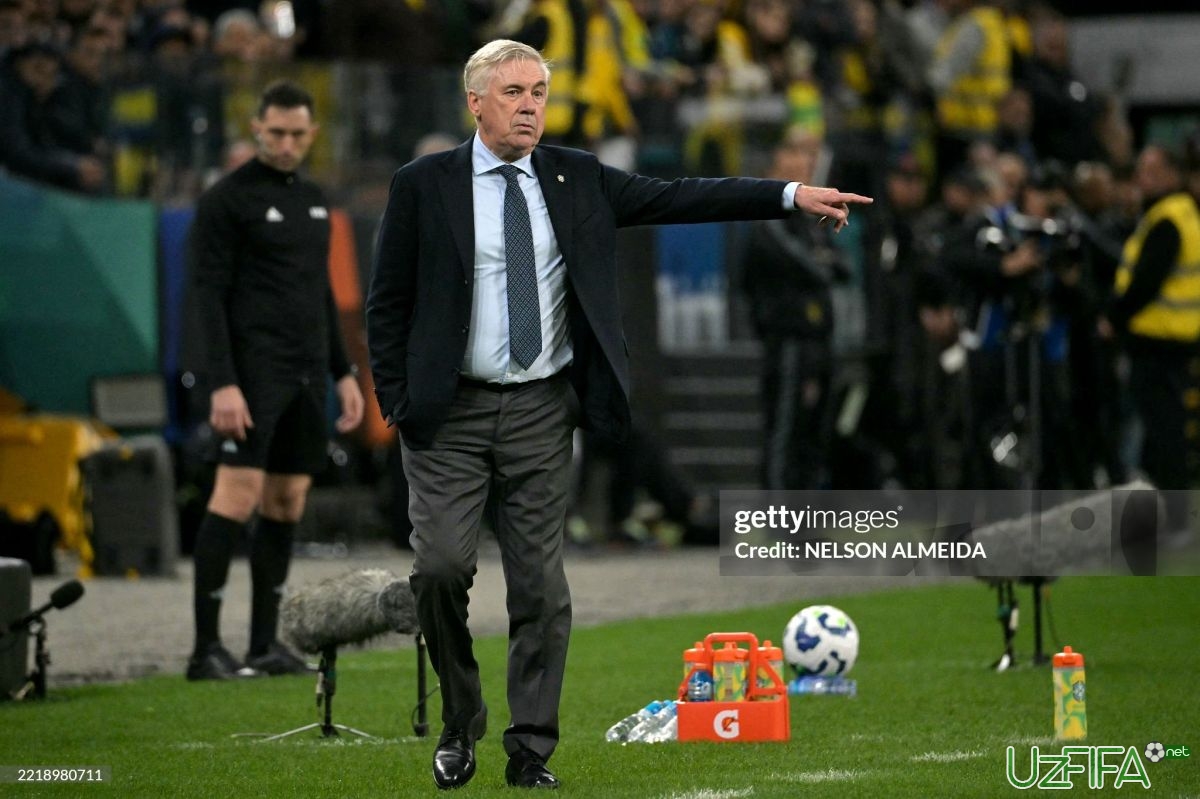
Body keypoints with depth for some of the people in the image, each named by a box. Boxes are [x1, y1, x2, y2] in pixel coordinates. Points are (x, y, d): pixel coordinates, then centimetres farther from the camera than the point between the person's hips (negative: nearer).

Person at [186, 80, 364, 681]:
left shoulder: (313, 200, 18)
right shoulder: (228, 198, -5)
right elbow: (210, 294, -10)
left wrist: (343, 372, 19)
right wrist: (223, 383, -19)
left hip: (306, 374, 7)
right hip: (255, 368, -7)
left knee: (287, 506, 6)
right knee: (237, 497, -13)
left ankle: (265, 643, 10)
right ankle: (206, 649, -14)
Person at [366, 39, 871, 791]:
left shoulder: (576, 178, 6)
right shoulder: (424, 186, -2)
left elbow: (679, 197, 2)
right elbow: (388, 305, 1)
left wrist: (790, 195, -7)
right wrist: (398, 406, -5)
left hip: (541, 413, 2)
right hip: (450, 412, -2)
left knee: (541, 583, 2)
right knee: (441, 567, -10)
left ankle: (532, 753, 9)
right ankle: (461, 721, 13)